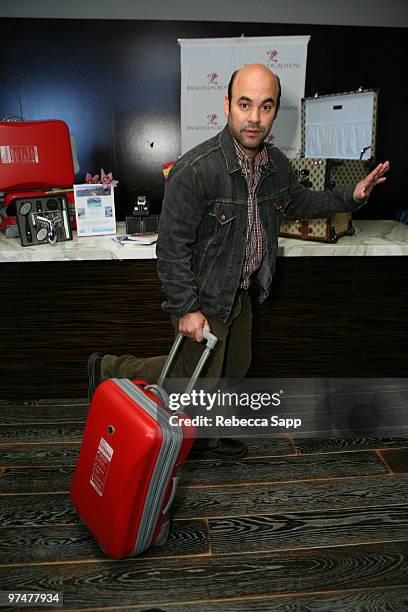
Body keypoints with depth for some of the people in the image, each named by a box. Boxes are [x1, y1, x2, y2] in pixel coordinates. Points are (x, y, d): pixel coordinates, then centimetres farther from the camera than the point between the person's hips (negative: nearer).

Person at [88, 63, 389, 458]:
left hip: (239, 293, 8)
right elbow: (171, 247, -23)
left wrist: (352, 196, 4)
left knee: (233, 370, 21)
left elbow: (299, 202, 17)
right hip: (203, 299, -7)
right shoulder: (195, 170, -28)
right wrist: (186, 309, -22)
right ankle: (109, 368, 25)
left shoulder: (276, 164, -3)